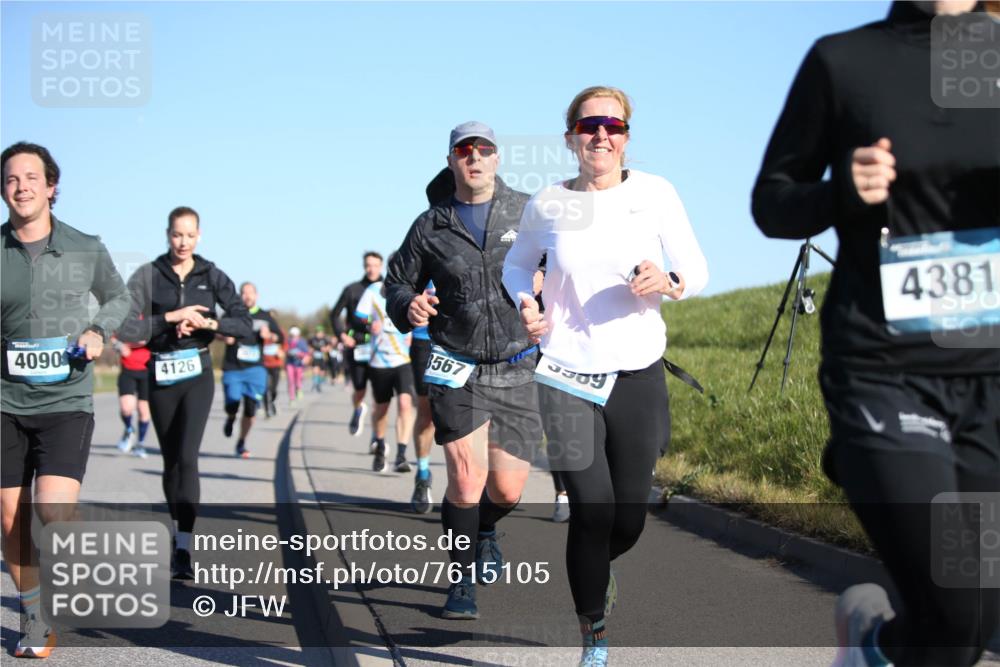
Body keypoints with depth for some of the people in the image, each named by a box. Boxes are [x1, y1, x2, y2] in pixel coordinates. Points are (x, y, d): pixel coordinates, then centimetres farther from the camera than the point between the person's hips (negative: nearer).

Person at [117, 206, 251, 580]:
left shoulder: (212, 276, 2)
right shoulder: (148, 276, -2)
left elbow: (245, 326, 0)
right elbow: (126, 329, -12)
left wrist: (207, 323, -15)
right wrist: (171, 318, -20)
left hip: (198, 374, -1)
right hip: (161, 375, 1)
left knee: (186, 458, -15)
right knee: (171, 461, 11)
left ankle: (183, 550, -19)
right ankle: (179, 530, 32)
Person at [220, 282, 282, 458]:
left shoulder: (265, 317, 10)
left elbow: (280, 337, 14)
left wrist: (269, 336, -8)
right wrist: (224, 337, -14)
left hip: (255, 369, 1)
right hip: (232, 368, -1)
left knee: (250, 409, -3)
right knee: (233, 403, -13)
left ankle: (241, 443, 15)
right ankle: (230, 418, 25)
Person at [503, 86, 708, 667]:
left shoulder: (655, 193, -1)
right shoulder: (547, 204, 1)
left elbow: (697, 270, 2)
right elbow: (517, 264, 18)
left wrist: (668, 282, -20)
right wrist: (525, 303, -2)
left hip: (638, 375, 1)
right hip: (566, 377, -1)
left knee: (629, 519, 7)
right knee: (591, 510, -9)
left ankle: (598, 565, 45)